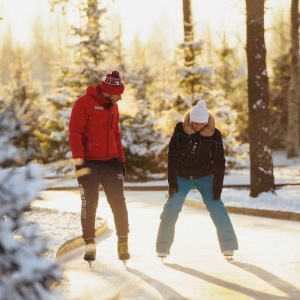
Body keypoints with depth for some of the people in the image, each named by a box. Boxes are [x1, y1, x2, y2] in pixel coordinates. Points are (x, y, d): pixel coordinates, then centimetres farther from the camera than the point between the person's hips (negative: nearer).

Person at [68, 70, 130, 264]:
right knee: (89, 205, 2)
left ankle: (123, 242, 5)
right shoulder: (84, 103, -9)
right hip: (89, 163, -5)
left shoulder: (113, 107, 13)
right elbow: (75, 132, -12)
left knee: (118, 202, -2)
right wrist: (79, 160, -17)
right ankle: (90, 244, 12)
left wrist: (121, 159, 15)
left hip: (111, 162, 5)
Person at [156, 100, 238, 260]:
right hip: (182, 177, 0)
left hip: (204, 177, 0)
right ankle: (162, 248, 1)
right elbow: (172, 155, -9)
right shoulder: (180, 130, -14)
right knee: (171, 209, -9)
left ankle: (228, 246, -10)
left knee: (216, 207, -13)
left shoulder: (214, 134, -14)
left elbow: (219, 162, -9)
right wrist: (172, 181, -13)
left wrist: (217, 186, -13)